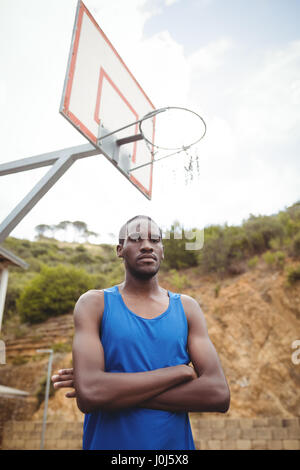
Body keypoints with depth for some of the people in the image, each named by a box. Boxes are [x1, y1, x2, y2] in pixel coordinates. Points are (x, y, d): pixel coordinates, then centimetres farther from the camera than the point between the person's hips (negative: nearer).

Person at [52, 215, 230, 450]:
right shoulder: (94, 303, -7)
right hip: (108, 442, -1)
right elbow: (89, 395, -21)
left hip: (175, 442, 2)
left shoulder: (187, 307, -1)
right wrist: (181, 371, -18)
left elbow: (219, 394, -13)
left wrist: (116, 390, -18)